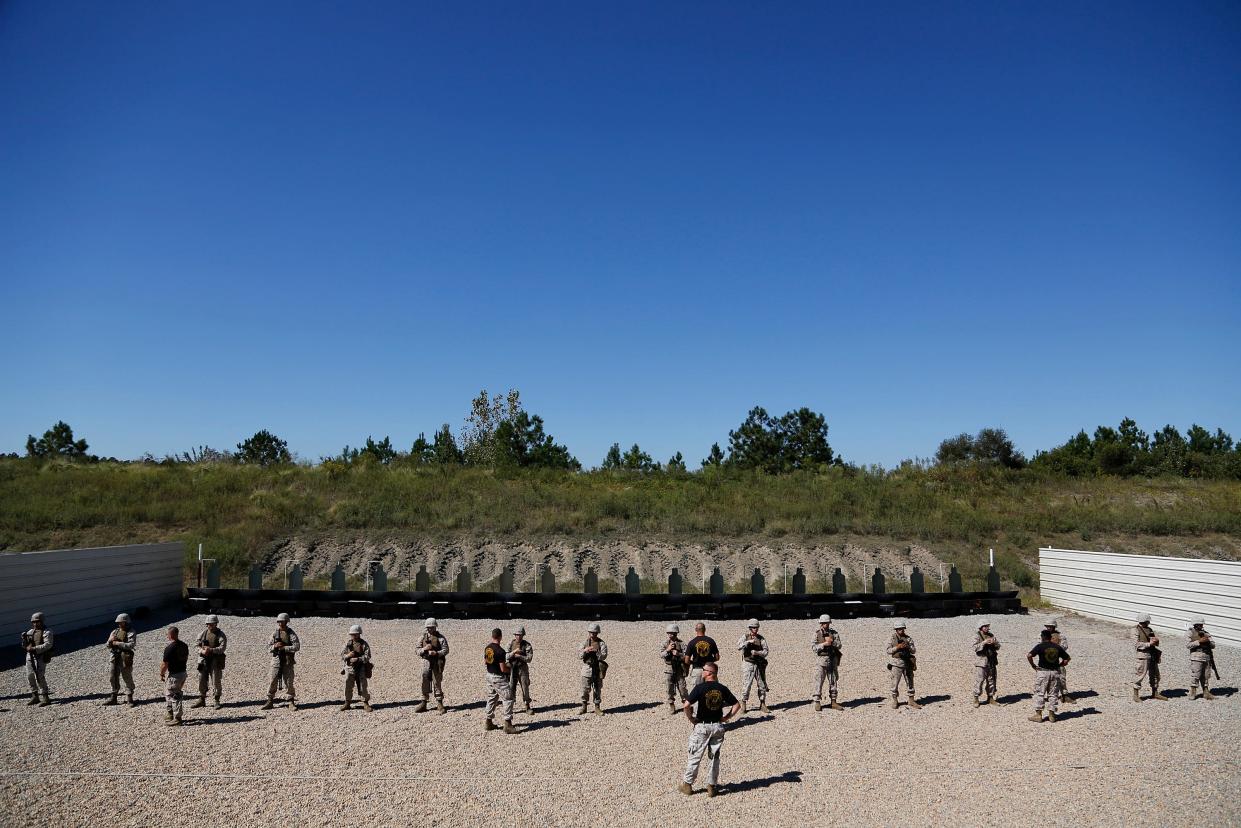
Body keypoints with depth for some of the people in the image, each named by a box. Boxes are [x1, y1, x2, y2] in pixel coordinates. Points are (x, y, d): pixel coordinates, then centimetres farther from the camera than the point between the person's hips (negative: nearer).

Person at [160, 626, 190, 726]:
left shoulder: (169, 648, -20)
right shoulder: (184, 645, 5)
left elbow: (164, 664, -17)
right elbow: (186, 658, 16)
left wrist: (161, 674, -2)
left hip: (174, 675, -8)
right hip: (183, 672, 8)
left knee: (174, 696, 0)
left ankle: (177, 718, 4)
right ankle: (170, 714, 32)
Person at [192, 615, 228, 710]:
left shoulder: (221, 635, -5)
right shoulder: (203, 633, 8)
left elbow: (222, 648, -14)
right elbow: (198, 645, 10)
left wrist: (211, 650, -28)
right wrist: (202, 651, -12)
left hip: (216, 661, -4)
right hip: (204, 660, 4)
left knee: (216, 681, -1)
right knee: (202, 680, 7)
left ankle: (217, 701, 10)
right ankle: (201, 700, 19)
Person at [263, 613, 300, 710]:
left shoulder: (291, 633, -2)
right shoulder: (274, 634, 8)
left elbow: (297, 646, -11)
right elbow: (268, 648, 8)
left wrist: (284, 648, -17)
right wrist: (275, 646, -13)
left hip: (288, 662, -3)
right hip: (276, 660, 3)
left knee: (289, 682, 0)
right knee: (273, 681, 2)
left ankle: (291, 702, 10)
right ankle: (270, 701, 11)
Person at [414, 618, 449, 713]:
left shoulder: (440, 638, -1)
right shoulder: (423, 638, 9)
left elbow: (445, 650, -6)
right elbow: (418, 651, 7)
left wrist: (436, 653, -22)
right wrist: (424, 649, -14)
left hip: (437, 663, -3)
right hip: (426, 662, 3)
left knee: (437, 683, -1)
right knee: (425, 683, 6)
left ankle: (439, 703, 7)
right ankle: (423, 703, 15)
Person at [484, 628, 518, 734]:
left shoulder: (487, 648, 2)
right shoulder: (500, 651, -23)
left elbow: (484, 663, 13)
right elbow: (503, 669, -21)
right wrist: (509, 668, -1)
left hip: (489, 675, 8)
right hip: (499, 678, -8)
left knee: (491, 699, 19)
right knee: (508, 699, -1)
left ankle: (488, 723, 26)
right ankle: (507, 724, -2)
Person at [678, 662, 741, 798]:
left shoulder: (700, 687, -14)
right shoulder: (722, 689, -1)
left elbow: (687, 705, -20)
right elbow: (737, 705, 4)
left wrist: (691, 719, -5)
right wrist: (726, 718, 7)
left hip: (702, 726, -4)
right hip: (718, 726, 4)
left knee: (695, 756, 8)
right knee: (714, 757, 13)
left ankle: (687, 784, 16)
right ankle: (712, 786, 17)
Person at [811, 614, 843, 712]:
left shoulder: (834, 633, 6)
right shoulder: (817, 634, 0)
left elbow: (839, 645, -4)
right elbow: (813, 647, -8)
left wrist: (832, 641, -21)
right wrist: (824, 644, -19)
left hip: (833, 660, 3)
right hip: (821, 661, -3)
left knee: (833, 682, 8)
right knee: (818, 682, -5)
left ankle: (833, 702, 16)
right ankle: (817, 703, 0)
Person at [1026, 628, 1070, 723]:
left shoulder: (1040, 646, -8)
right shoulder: (1057, 647, 5)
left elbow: (1029, 655, -18)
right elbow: (1067, 658, 11)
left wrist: (1033, 665, -5)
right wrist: (1058, 665, 12)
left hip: (1042, 672, -4)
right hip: (1055, 672, 4)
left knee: (1039, 694, 3)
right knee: (1053, 694, 12)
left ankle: (1038, 714, 3)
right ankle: (1052, 714, 14)